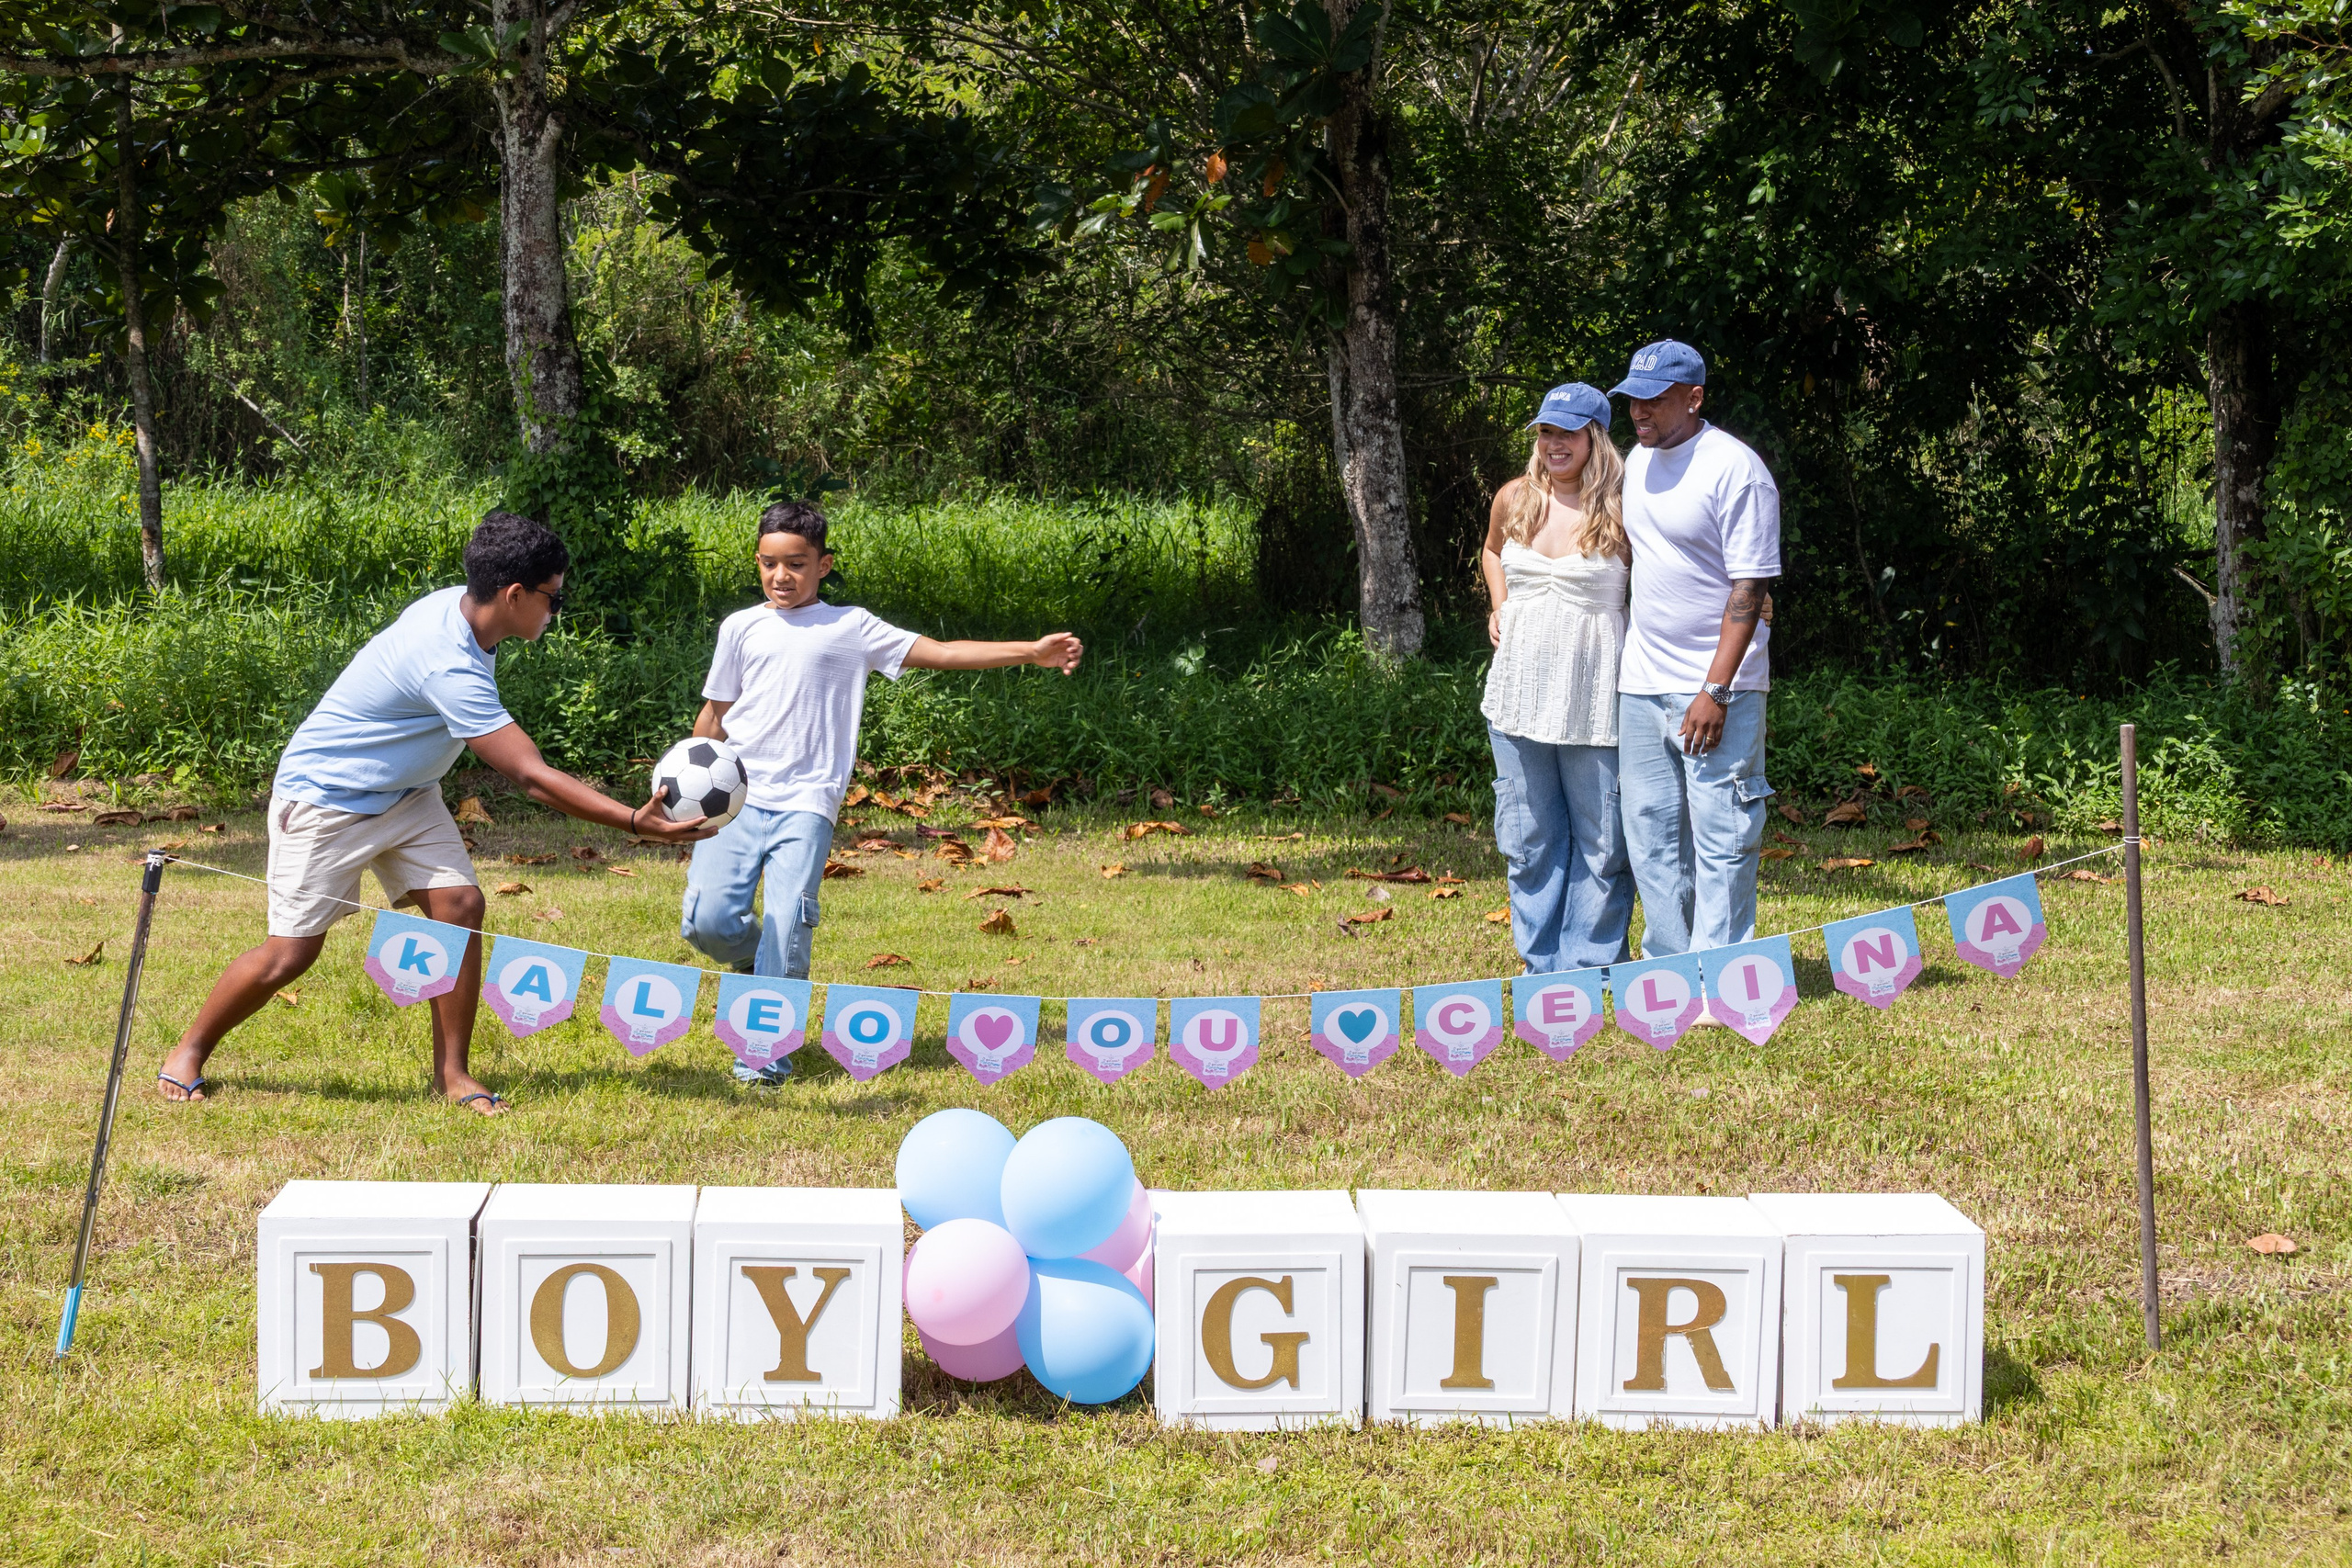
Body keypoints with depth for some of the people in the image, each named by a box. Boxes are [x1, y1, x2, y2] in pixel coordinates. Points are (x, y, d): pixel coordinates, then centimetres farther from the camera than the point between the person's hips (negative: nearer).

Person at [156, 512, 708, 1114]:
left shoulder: (457, 606, -9)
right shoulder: (450, 667, -36)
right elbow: (532, 777, -37)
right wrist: (636, 822, -38)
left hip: (404, 793, 8)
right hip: (323, 799, -8)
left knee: (459, 905, -7)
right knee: (292, 951, -3)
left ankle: (451, 1070, 1)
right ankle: (191, 1050, 20)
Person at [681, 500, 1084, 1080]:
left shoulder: (851, 627, 9)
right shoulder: (741, 628, 11)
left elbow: (937, 652, 7)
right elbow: (714, 716, 17)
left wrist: (1031, 651, 0)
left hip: (805, 804, -1)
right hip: (736, 797, 1)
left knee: (788, 927, -14)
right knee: (706, 919, -13)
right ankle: (756, 961, 21)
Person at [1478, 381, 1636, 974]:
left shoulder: (1620, 512, -7)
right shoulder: (1514, 498, 6)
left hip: (1593, 697, -4)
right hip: (1519, 689, 4)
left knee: (1599, 838, 2)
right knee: (1528, 835, 11)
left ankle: (1590, 964, 14)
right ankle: (1542, 963, 23)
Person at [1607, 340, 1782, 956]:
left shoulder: (1736, 470, -12)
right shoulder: (1638, 461, 12)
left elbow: (1749, 587, -15)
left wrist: (1715, 691, -20)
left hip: (1716, 685, -7)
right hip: (1641, 683, 8)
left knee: (1720, 836, -5)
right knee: (1651, 835, 9)